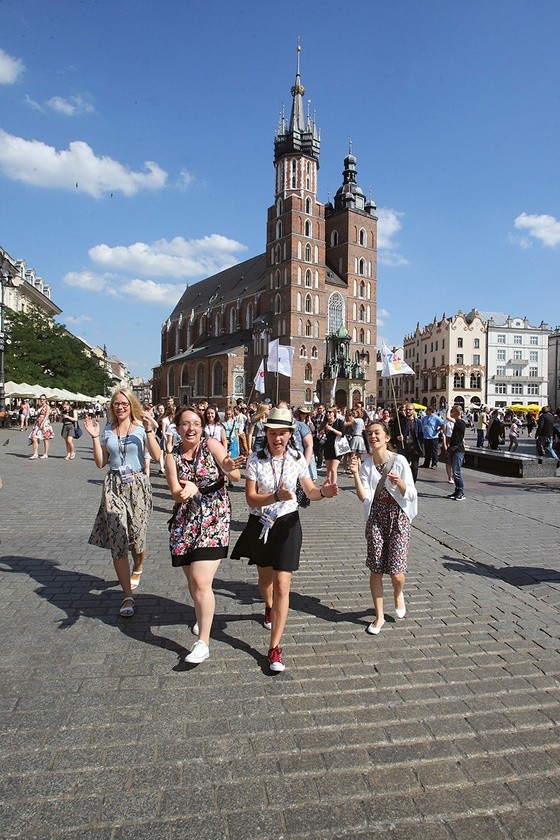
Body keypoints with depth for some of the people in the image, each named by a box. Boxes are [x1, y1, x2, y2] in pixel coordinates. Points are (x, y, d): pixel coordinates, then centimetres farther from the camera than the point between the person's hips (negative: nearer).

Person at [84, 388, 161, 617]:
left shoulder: (141, 427, -1)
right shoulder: (107, 430, 8)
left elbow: (157, 456, -12)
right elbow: (100, 463, 7)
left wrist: (149, 430, -21)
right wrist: (94, 437, -1)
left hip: (137, 484, -2)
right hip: (113, 486, 2)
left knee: (136, 537, 5)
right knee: (117, 540, -6)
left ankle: (137, 568, 42)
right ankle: (127, 596, 2)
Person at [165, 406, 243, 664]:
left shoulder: (212, 445, -8)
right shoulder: (172, 456, 2)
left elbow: (236, 476, -19)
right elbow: (176, 494, -7)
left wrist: (228, 468, -43)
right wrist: (186, 490, -31)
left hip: (213, 521, -4)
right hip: (184, 523, 4)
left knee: (201, 582, -12)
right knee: (192, 580, 16)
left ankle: (203, 643, 0)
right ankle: (203, 616, 45)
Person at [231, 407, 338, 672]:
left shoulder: (297, 459, -8)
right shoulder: (256, 459, -12)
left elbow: (310, 491, 0)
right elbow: (251, 499, -16)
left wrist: (323, 492, -23)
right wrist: (276, 497, -33)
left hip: (287, 524, -1)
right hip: (260, 524, 1)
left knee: (282, 586, -7)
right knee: (265, 576, 23)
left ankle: (275, 648, 3)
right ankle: (269, 608, 58)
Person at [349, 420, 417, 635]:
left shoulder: (399, 461, -9)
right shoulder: (366, 465, -2)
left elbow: (411, 495, -7)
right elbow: (364, 497, -12)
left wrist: (399, 483, -26)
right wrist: (355, 475, -23)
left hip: (398, 517, -2)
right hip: (376, 518, 2)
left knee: (396, 571, -4)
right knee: (375, 570, 5)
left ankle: (398, 594, 34)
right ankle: (379, 616, 24)